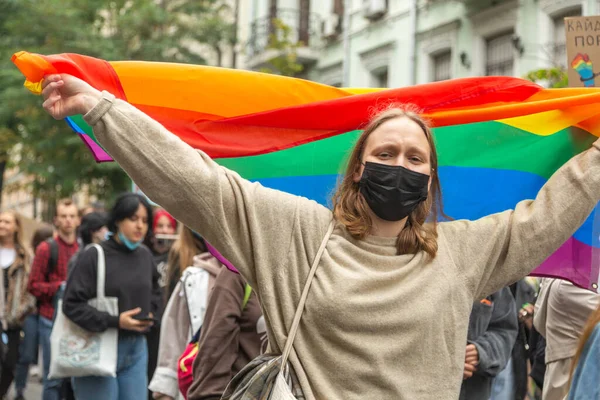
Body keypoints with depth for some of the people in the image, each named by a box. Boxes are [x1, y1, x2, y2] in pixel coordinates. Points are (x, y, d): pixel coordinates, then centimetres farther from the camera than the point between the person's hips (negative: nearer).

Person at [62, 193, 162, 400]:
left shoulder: (145, 255, 7)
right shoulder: (93, 256, -11)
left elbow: (155, 293, 26)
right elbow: (72, 304, -14)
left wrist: (150, 314, 5)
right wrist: (114, 321, -17)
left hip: (136, 349, 5)